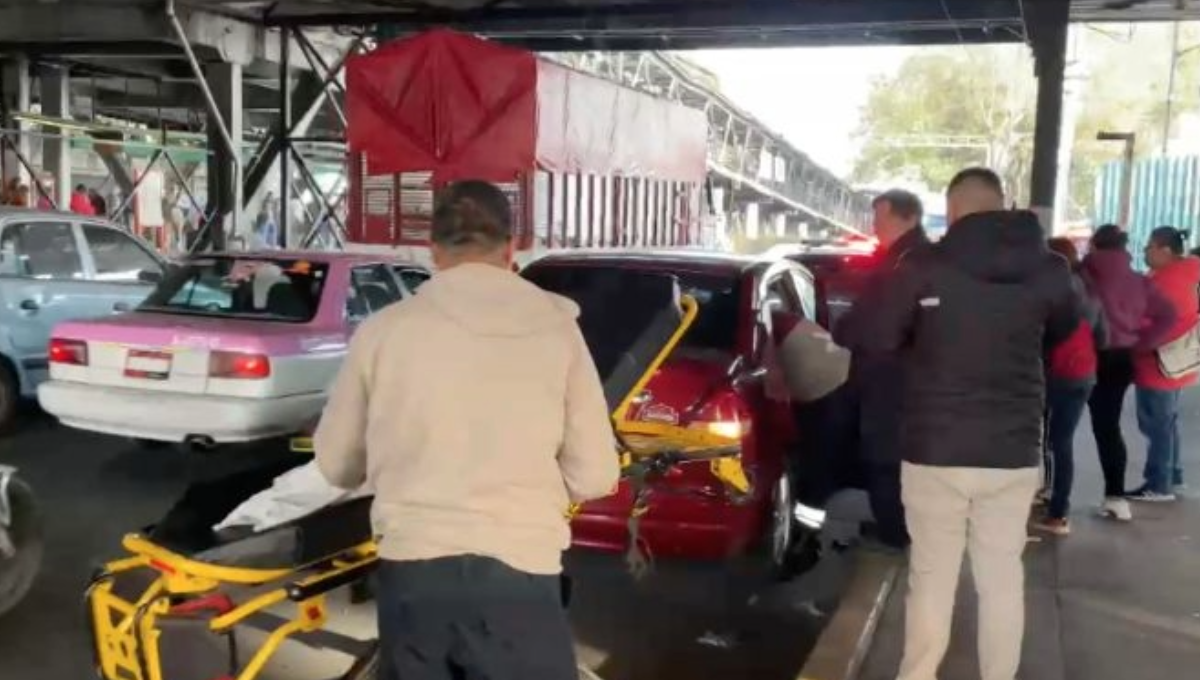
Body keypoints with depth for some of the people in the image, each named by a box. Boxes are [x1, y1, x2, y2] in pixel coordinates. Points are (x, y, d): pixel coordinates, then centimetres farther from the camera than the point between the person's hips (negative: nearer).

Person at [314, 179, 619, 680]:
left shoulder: (383, 328, 4)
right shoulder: (554, 325, 1)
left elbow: (335, 464, 15)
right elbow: (594, 475, 2)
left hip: (410, 571, 2)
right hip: (517, 575, -2)